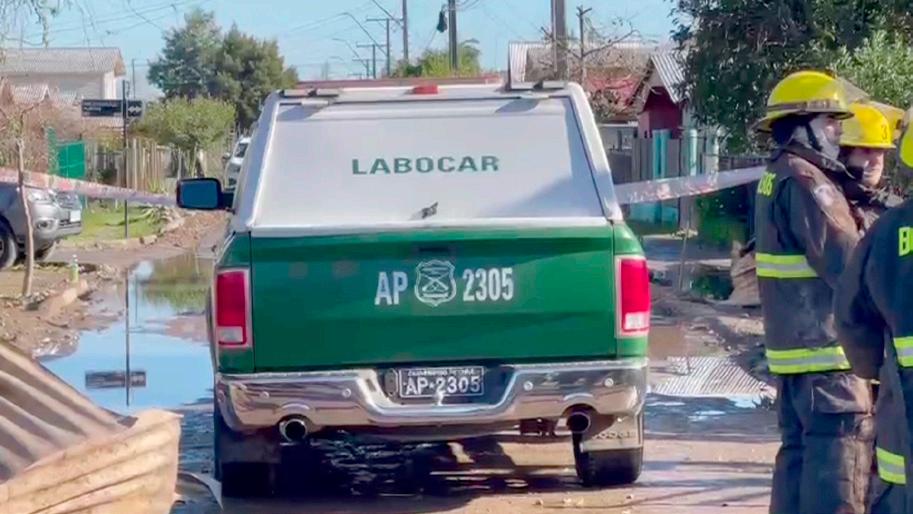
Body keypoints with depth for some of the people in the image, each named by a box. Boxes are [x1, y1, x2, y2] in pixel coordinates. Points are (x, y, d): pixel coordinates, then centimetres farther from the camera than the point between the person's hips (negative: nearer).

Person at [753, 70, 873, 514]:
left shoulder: (775, 177, 15)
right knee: (840, 458, -9)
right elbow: (847, 265, -21)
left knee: (799, 451, 15)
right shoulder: (805, 181, -16)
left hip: (792, 343, 10)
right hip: (827, 346, -10)